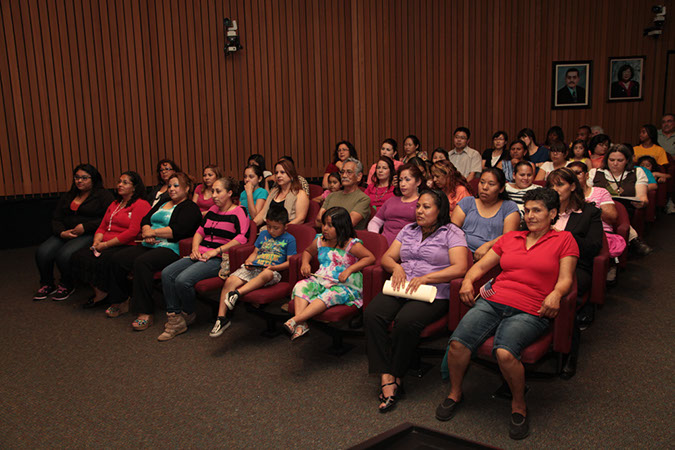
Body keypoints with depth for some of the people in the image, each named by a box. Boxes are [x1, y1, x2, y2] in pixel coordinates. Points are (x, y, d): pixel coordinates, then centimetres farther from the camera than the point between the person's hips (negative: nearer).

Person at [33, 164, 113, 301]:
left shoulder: (103, 195, 2)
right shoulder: (67, 197, 22)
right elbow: (56, 219, 18)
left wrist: (85, 227, -15)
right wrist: (61, 232, -4)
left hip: (89, 235, -6)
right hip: (65, 234, 6)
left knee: (65, 254, -30)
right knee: (42, 252, -19)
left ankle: (67, 285, -3)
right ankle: (47, 285, 5)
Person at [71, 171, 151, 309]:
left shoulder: (141, 204, -5)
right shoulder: (114, 204, 24)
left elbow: (132, 232, -15)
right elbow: (102, 227, 21)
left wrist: (106, 244, -14)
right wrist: (96, 242, -1)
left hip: (125, 246, -8)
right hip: (104, 246, 8)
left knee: (99, 261, -30)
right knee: (78, 256, -14)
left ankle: (102, 295, -5)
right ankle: (97, 291, -4)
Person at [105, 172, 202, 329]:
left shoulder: (190, 208, -1)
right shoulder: (162, 204, 26)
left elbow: (178, 231, -16)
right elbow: (145, 219, 17)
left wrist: (154, 232, -9)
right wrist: (147, 231, -6)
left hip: (170, 249, -8)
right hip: (149, 246, 8)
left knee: (142, 263, -33)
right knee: (118, 259, -10)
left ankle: (145, 314, -29)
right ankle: (121, 302, 7)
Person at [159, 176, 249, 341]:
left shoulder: (238, 212, -3)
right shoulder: (213, 210, 21)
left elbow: (242, 237, -17)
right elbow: (200, 231, 26)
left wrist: (216, 251, -17)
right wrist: (195, 248, 4)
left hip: (219, 259, -8)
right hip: (201, 255, 8)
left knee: (183, 280, -27)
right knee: (167, 273, -14)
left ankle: (188, 315, 2)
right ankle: (174, 318, -12)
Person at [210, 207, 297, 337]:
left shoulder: (289, 239, 7)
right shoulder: (263, 234, 23)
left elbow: (290, 262, 1)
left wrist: (273, 267, -13)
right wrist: (248, 262, 2)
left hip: (272, 271, -4)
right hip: (253, 267, 4)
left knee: (267, 274, -43)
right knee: (229, 281, -22)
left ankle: (237, 293, -44)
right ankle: (221, 318, -18)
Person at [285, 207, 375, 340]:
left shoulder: (351, 244, -7)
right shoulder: (319, 241, 11)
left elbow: (370, 258, -11)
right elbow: (307, 251, 31)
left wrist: (350, 269, -19)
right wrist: (305, 263, 8)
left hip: (344, 285, -5)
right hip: (321, 280, 6)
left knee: (329, 295, -36)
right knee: (300, 286, -21)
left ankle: (295, 320, -41)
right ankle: (301, 325, -34)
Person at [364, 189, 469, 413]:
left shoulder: (452, 233, 5)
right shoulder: (408, 230, 22)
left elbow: (460, 268, -8)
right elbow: (386, 257, 20)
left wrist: (425, 278, -15)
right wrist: (396, 267, -4)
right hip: (400, 288, 5)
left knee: (406, 321, -35)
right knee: (372, 314, -26)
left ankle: (396, 376, -15)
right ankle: (386, 377, -23)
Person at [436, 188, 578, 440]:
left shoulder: (564, 240, 13)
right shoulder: (510, 238, 24)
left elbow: (565, 279, 4)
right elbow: (481, 265, 24)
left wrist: (556, 294, -18)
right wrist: (468, 280, 3)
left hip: (529, 312, -4)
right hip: (492, 301, 4)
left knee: (505, 352, -32)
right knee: (458, 343, -21)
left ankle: (519, 405, -5)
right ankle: (455, 393, 4)